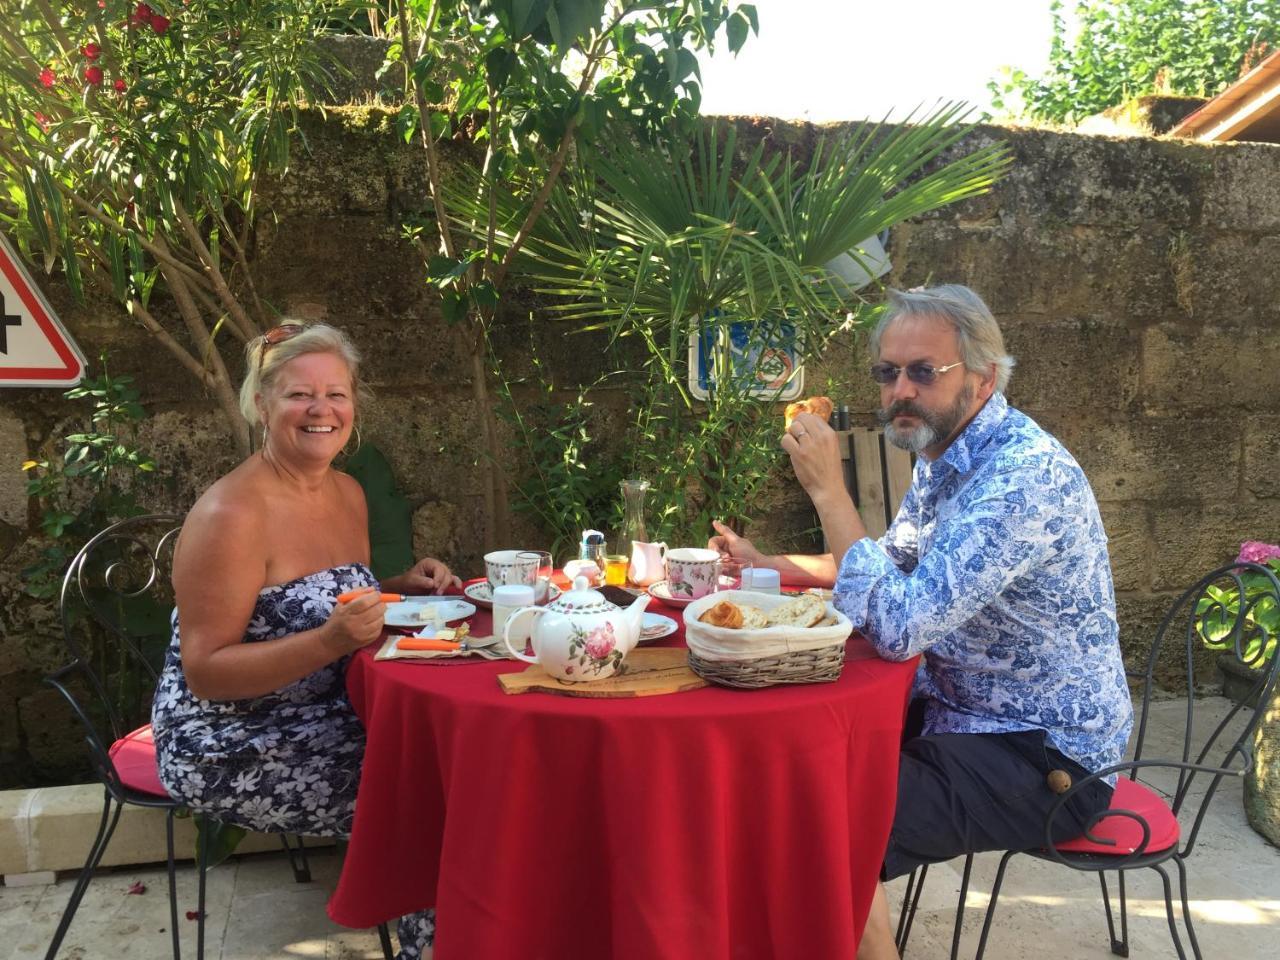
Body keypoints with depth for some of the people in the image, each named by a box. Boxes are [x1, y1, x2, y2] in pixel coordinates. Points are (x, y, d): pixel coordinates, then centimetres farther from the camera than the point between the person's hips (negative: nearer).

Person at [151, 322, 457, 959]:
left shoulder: (349, 493, 4)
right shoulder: (231, 513, -21)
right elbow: (205, 673, -20)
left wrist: (401, 589, -1)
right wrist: (329, 642, -33)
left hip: (320, 713, 8)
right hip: (230, 747, -7)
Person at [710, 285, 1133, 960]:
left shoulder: (1025, 474, -27)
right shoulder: (945, 454, 4)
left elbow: (897, 626, -33)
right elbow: (893, 565, 21)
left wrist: (827, 491, -26)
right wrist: (767, 564, 13)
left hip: (1043, 754, -9)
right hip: (955, 708, 9)